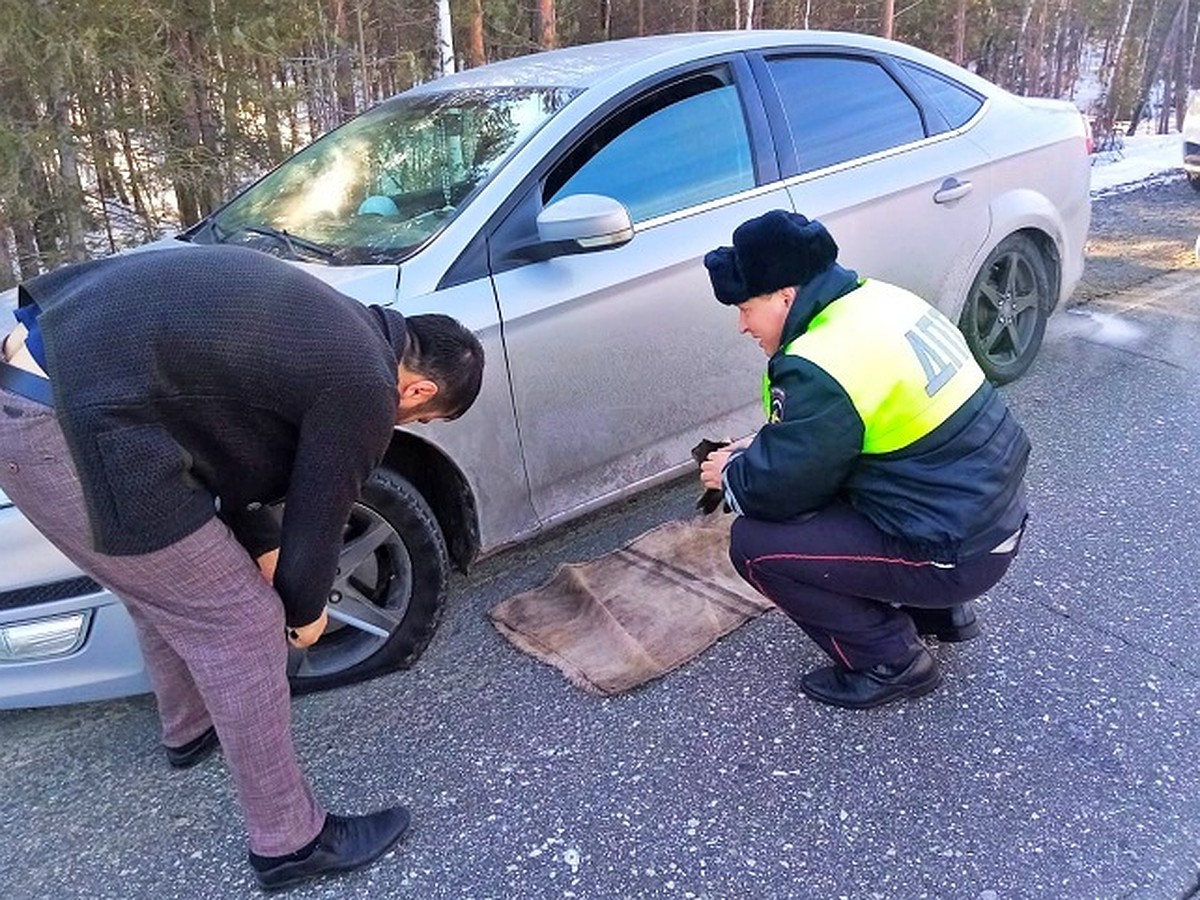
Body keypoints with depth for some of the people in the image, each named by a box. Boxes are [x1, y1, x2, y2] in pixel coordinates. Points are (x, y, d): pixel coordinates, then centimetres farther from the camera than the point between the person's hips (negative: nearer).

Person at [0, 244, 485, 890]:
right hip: (77, 431, -10)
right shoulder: (362, 389, -9)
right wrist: (304, 613, 20)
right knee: (242, 623, 2)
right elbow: (317, 521, 0)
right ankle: (289, 842, 17)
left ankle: (188, 731, 54)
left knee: (162, 584, 29)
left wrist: (261, 552, 34)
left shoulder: (331, 326, 17)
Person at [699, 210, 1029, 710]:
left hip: (957, 553, -9)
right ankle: (940, 610, 25)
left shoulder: (822, 368, -26)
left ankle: (890, 661, 5)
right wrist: (757, 450, 9)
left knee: (754, 543, -10)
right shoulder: (877, 299, 3)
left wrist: (731, 476, 3)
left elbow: (781, 486, -17)